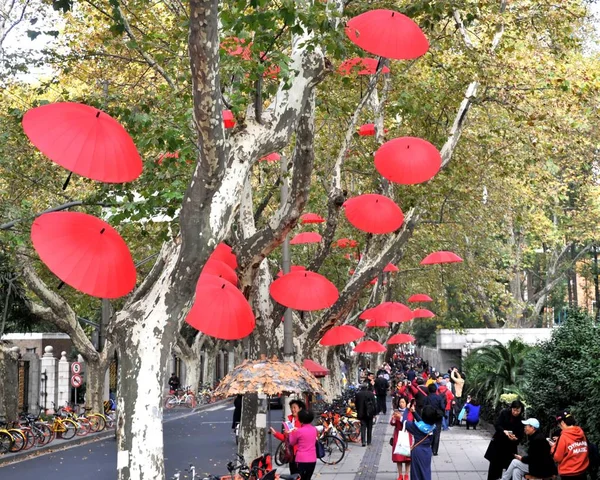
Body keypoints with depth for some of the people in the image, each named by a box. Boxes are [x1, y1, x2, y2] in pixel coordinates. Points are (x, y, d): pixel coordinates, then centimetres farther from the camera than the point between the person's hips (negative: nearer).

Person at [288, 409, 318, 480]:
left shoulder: (298, 431, -12)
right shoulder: (314, 430, 4)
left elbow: (292, 443, 3)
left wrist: (290, 433, 20)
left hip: (302, 460, -5)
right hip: (312, 460, 5)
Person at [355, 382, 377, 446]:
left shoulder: (358, 394, -4)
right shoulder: (371, 394, -9)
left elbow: (356, 403, 3)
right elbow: (374, 404, -6)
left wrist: (358, 412, 14)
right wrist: (374, 412, 3)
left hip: (361, 414, 1)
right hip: (369, 413, -1)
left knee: (363, 427, 3)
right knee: (369, 427, 12)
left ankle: (363, 441, -11)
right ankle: (368, 441, 17)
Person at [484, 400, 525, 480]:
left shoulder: (521, 420, -10)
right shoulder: (504, 413, -11)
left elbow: (520, 435, -10)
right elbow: (496, 425, -14)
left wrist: (515, 438, -32)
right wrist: (504, 431, -31)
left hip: (510, 445, 0)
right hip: (498, 442, 0)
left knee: (510, 464, -7)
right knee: (495, 463, 9)